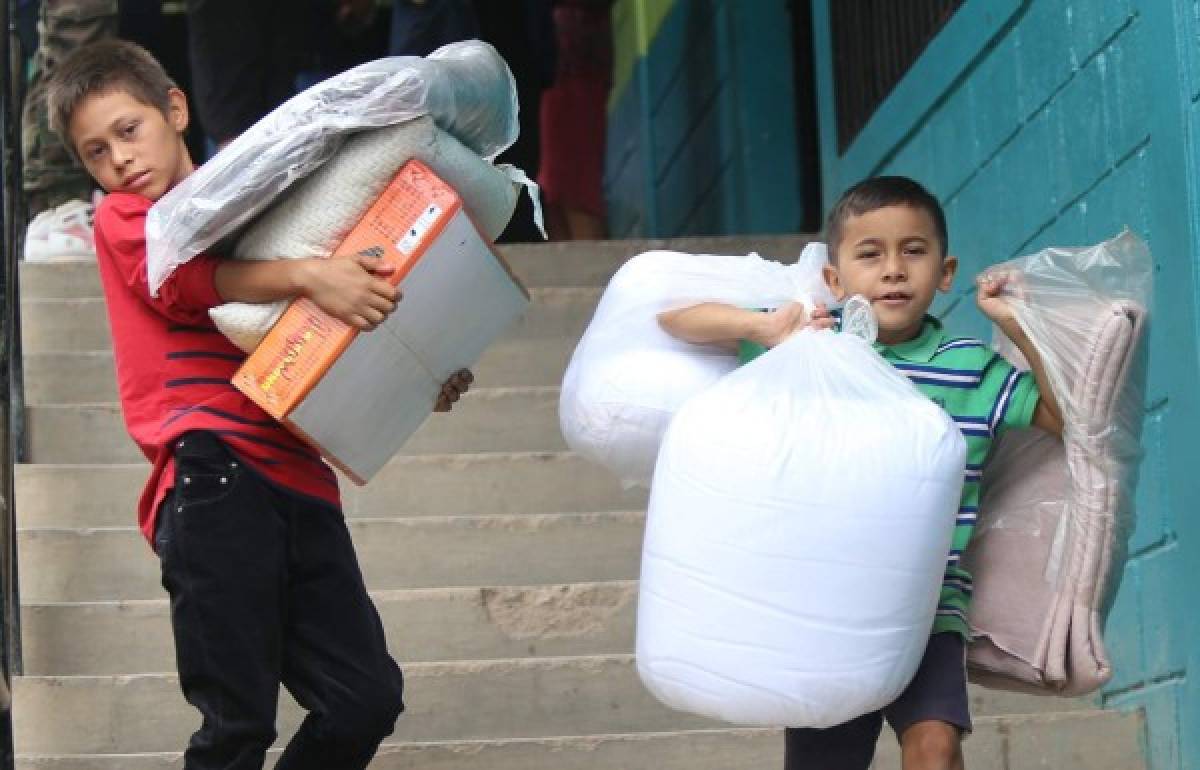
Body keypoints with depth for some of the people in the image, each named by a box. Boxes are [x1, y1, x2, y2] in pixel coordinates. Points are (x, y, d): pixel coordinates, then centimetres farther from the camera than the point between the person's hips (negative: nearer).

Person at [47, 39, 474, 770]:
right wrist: (306, 275, -26)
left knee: (367, 698, 0)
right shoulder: (123, 219, 10)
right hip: (214, 473, -6)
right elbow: (187, 279, -12)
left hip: (296, 481, 6)